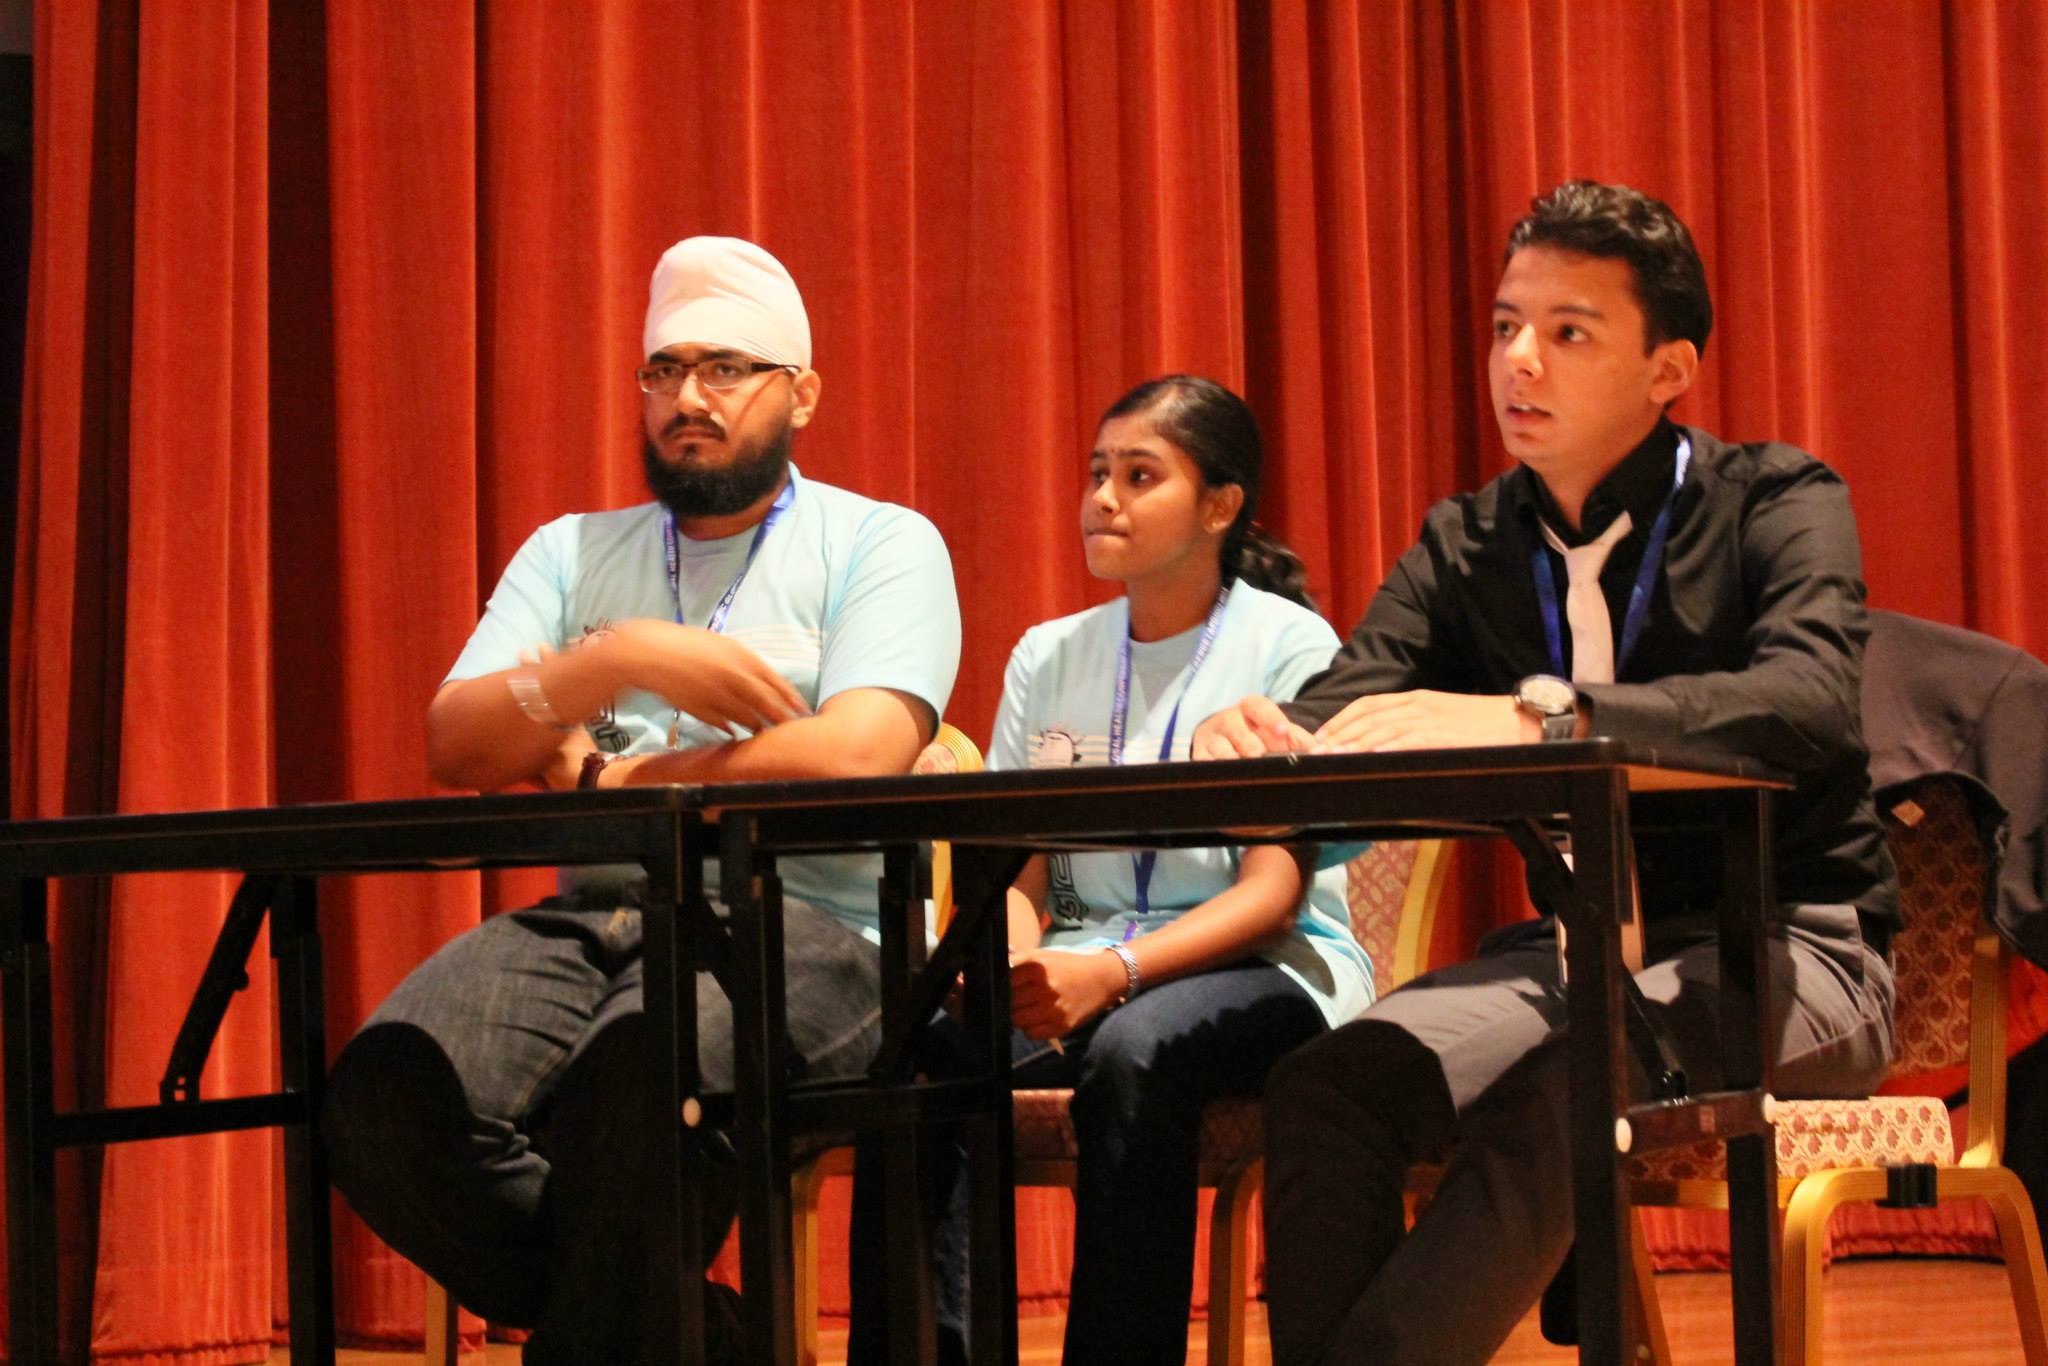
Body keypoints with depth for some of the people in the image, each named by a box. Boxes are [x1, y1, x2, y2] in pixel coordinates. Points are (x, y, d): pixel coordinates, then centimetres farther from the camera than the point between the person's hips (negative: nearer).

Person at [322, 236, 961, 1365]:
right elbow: (455, 744, 9)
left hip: (798, 923, -4)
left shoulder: (880, 543, 9)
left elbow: (859, 755, -9)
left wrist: (606, 781, -1)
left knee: (642, 1067, -40)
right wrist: (623, 659, -8)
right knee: (387, 1095, -27)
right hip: (588, 920, 5)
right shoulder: (572, 553, 22)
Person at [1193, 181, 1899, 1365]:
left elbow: (1816, 701, -27)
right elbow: (1336, 716, -2)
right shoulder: (1465, 548, 11)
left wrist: (1538, 715, -40)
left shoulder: (1776, 503, -5)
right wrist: (1256, 742, -29)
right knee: (1320, 1089, -24)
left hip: (1791, 946, -5)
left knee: (1558, 1092, -35)